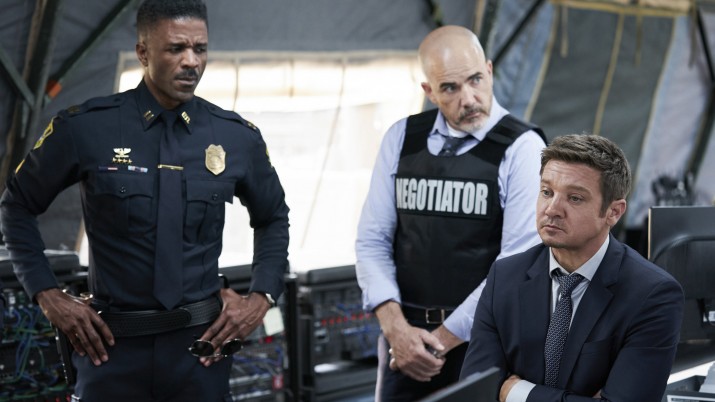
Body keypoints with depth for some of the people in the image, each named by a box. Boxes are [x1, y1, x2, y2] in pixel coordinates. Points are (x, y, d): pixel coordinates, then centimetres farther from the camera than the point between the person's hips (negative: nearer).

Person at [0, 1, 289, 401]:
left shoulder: (238, 138, 2)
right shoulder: (84, 128, -5)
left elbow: (273, 218, 18)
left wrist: (261, 298, 5)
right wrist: (48, 296, -2)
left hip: (202, 347, 2)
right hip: (113, 345, -1)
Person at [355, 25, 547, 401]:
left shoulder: (522, 148, -8)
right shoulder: (402, 139, 5)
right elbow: (373, 241, 4)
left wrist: (442, 339, -12)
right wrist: (396, 328, -10)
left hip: (481, 340, -3)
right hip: (406, 336, 3)